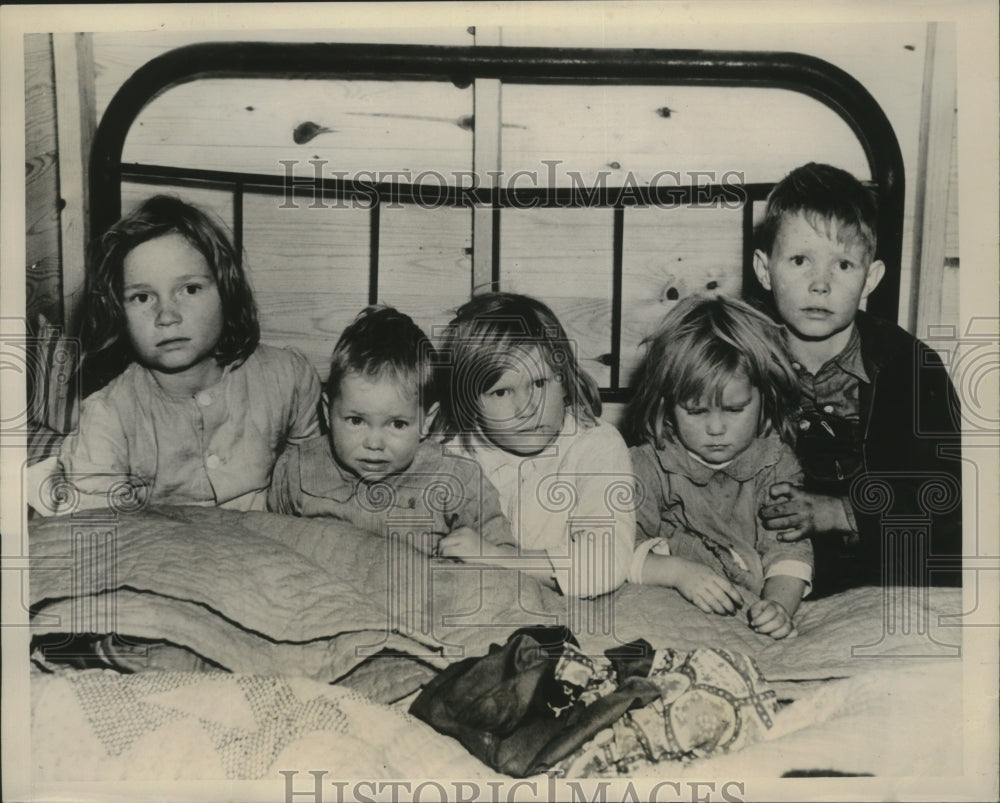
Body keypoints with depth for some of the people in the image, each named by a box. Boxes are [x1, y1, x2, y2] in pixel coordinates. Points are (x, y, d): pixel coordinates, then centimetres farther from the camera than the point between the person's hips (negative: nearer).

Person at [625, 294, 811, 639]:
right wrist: (677, 572, -24)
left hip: (750, 617, 2)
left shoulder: (775, 464, 4)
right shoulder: (649, 466, -1)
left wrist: (779, 605, -23)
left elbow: (790, 552, -3)